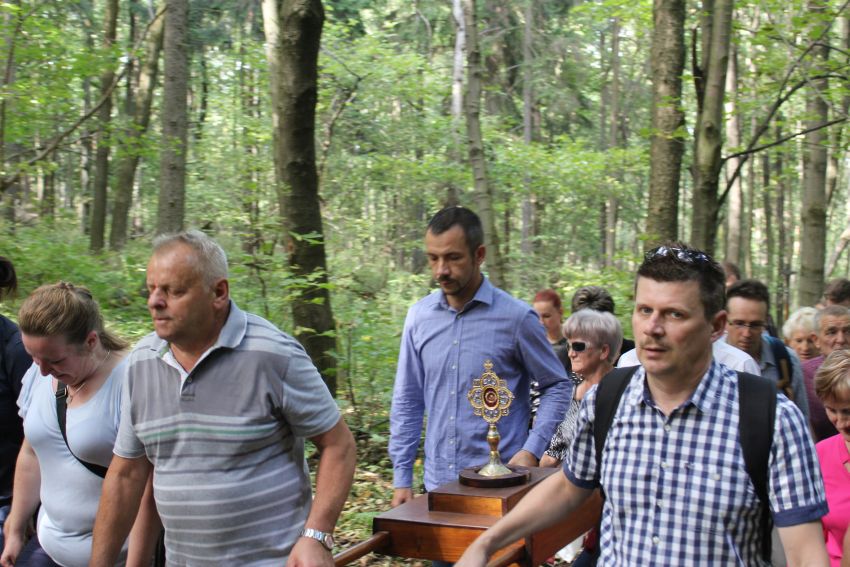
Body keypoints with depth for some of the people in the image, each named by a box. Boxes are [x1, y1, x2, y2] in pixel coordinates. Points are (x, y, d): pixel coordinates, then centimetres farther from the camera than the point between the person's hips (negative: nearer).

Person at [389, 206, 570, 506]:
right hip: (437, 484, 3)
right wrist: (401, 478, 5)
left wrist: (531, 450, -12)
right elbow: (407, 401, 8)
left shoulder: (516, 317, -9)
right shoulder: (419, 316, 2)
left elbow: (557, 386, 0)